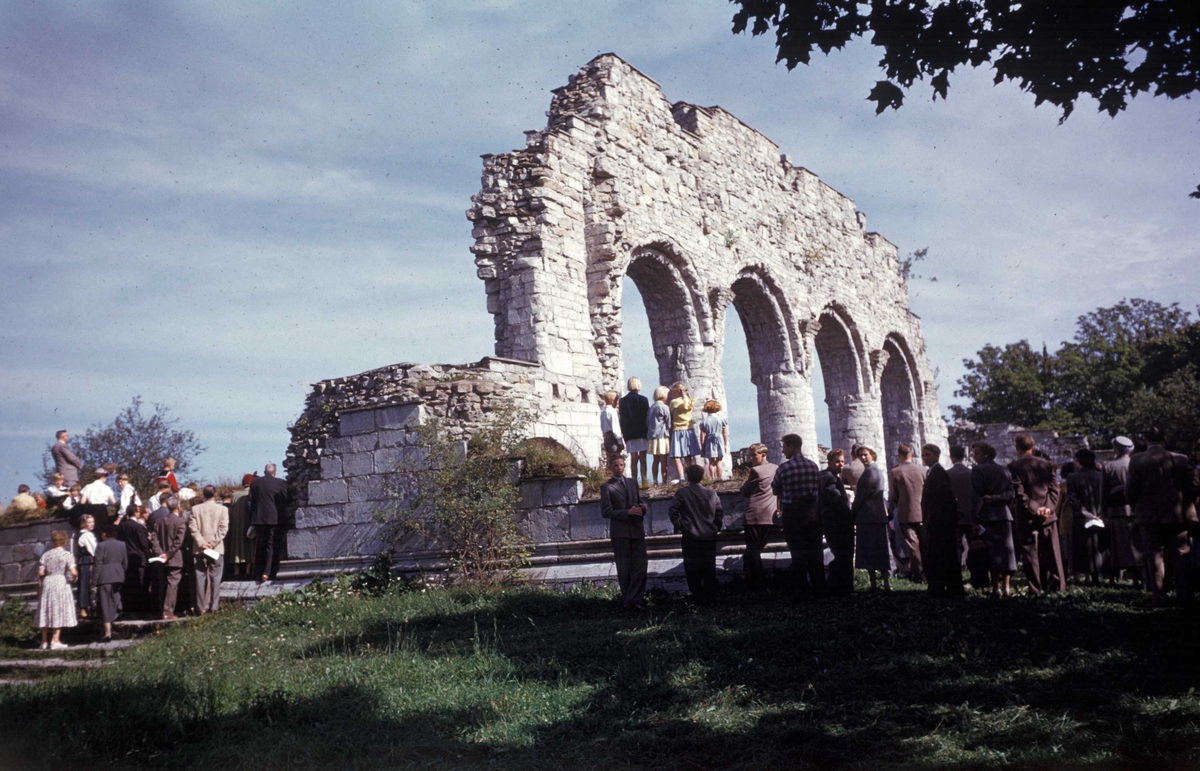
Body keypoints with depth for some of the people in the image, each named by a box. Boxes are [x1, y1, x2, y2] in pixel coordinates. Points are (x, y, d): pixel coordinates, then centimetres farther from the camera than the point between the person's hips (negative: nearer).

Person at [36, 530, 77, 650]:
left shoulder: (46, 555, 3)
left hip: (47, 583, 3)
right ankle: (55, 640, 2)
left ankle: (44, 640, 16)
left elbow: (40, 573, 0)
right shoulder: (67, 555, -7)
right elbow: (73, 572, -15)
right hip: (61, 583, -3)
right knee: (59, 612, 3)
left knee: (46, 612, 11)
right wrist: (75, 576, 7)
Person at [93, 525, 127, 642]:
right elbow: (125, 563, 11)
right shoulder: (122, 545, 9)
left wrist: (95, 581, -6)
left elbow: (98, 565, -9)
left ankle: (108, 632, -9)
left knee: (105, 605, -3)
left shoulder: (101, 546, -7)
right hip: (118, 577, 5)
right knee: (113, 601, 21)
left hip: (104, 577, -4)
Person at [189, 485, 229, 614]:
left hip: (199, 549, 1)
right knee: (215, 578, 3)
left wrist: (201, 543, -7)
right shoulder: (223, 509, -2)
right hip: (217, 549, -1)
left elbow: (193, 528, -5)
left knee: (200, 578, 5)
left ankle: (201, 607, 3)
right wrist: (213, 543, -8)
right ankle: (214, 607, 0)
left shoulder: (195, 509, 1)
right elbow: (223, 529, -8)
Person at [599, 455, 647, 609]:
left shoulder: (632, 483, 16)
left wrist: (643, 507, -1)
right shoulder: (606, 487, -2)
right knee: (624, 568, 4)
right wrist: (627, 512, -18)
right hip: (620, 532, -5)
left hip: (637, 529, 5)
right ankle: (627, 599, 14)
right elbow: (606, 512, -9)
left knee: (640, 566, -2)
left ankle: (633, 600, 3)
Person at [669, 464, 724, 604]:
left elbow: (673, 511, -12)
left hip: (691, 537, -3)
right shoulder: (712, 494, 3)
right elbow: (720, 515, 4)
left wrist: (679, 525, 0)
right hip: (709, 537, 3)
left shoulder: (682, 493, -6)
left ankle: (699, 598, 4)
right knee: (709, 569, 12)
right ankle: (710, 597, 13)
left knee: (693, 570, 5)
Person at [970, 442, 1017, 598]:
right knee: (1006, 550, 7)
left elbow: (976, 496, -11)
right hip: (1004, 516, 5)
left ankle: (996, 587, -6)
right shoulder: (1005, 470, 11)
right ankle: (1006, 587, 7)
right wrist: (995, 498, -2)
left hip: (987, 517, -5)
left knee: (992, 551, -4)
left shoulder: (978, 470, -7)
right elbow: (1011, 494, 3)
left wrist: (974, 520, -11)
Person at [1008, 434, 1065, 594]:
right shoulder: (1046, 464, 7)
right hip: (1048, 515, 4)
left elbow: (1019, 493, -13)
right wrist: (1048, 508, -4)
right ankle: (1058, 586, 7)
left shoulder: (1014, 467, -7)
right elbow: (1054, 489, 2)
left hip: (1026, 516, -3)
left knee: (1030, 553, 1)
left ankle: (1035, 589, 0)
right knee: (1051, 552, 8)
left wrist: (1034, 509, -10)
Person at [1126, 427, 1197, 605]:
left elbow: (1130, 491, -7)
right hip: (1177, 515, 1)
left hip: (1149, 517, -1)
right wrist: (1186, 507, 13)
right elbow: (1192, 487, -2)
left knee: (1155, 555, 5)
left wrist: (1137, 508, 11)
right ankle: (1185, 595, 9)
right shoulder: (1181, 459, -4)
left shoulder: (1136, 461, -7)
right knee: (1180, 555, 9)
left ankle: (1158, 595, 4)